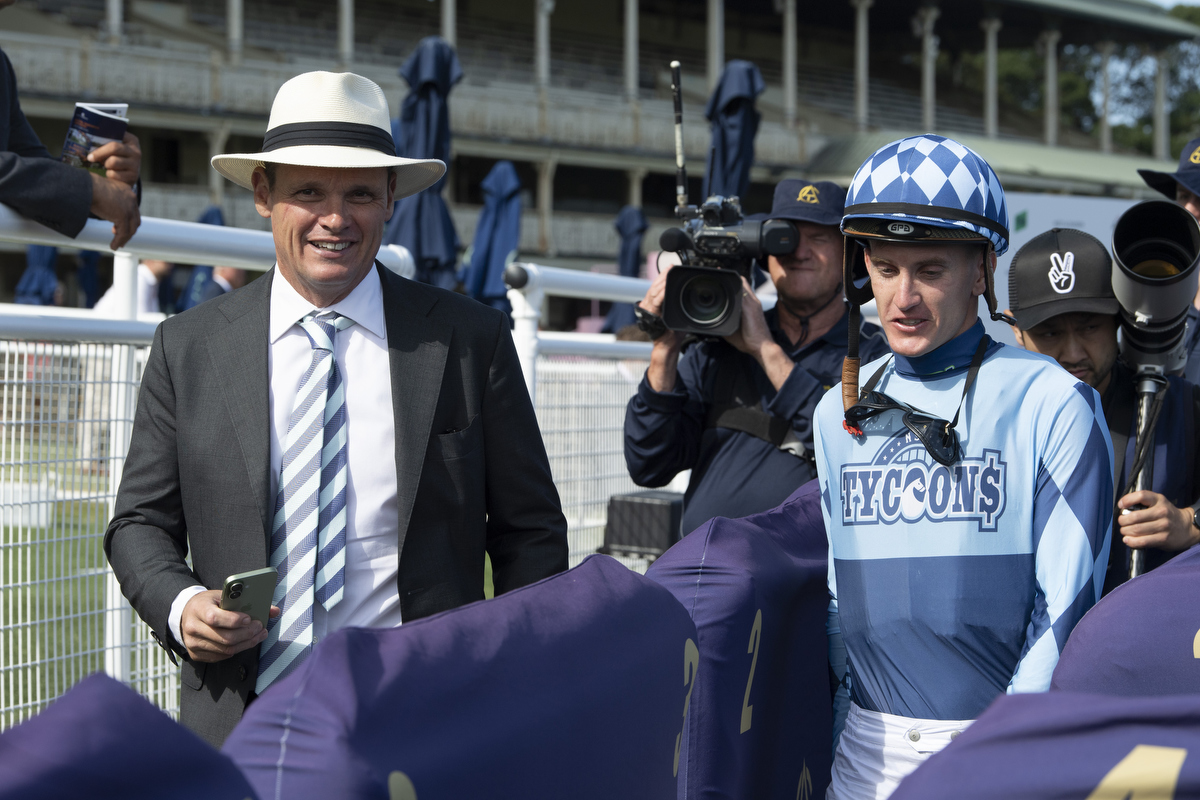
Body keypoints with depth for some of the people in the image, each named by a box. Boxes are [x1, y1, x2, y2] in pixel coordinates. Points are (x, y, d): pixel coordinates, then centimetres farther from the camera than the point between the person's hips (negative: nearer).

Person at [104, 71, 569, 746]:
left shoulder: (472, 340, 1)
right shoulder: (188, 349, 4)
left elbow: (530, 534, 3)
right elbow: (142, 522, 9)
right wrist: (182, 606, -12)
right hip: (240, 723, 1)